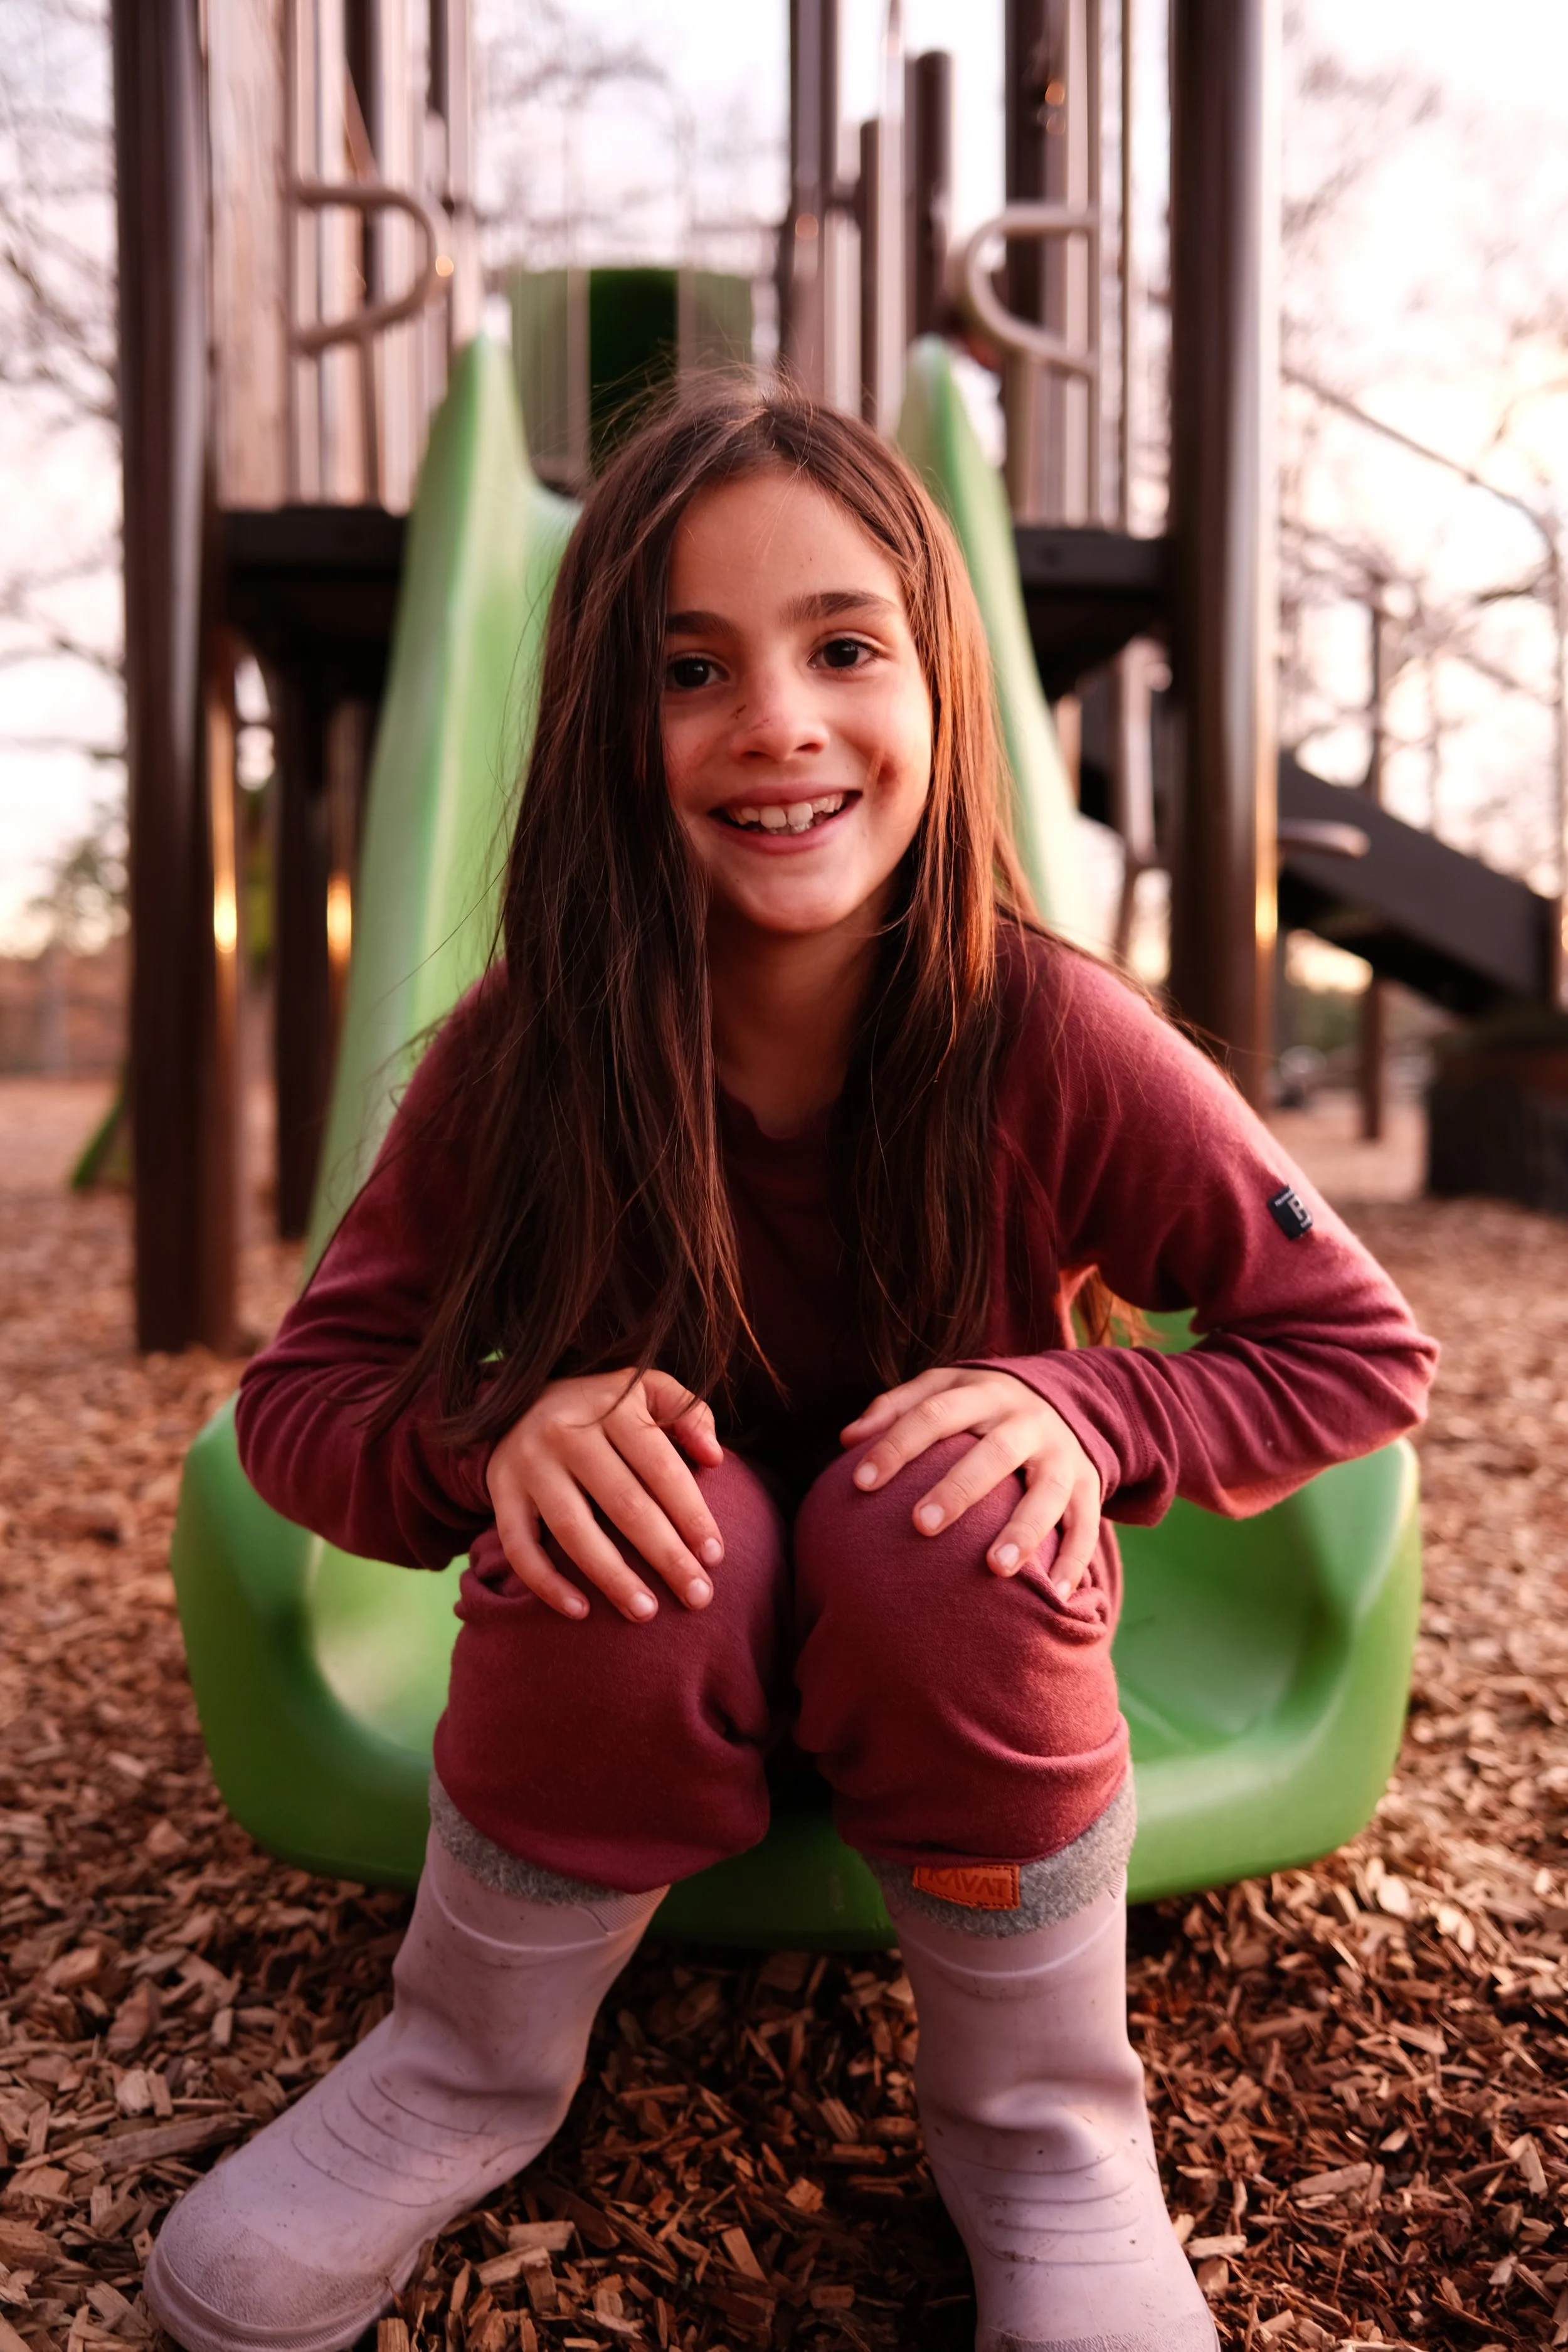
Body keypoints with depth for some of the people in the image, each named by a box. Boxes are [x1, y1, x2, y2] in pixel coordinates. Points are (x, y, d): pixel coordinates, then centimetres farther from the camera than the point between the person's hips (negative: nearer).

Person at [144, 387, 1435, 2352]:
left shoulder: (1056, 1041, -23)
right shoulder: (528, 1052, -19)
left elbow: (1359, 1350, -12)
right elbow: (298, 1398, -11)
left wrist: (1086, 1411, -30)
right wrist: (497, 1433, -33)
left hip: (968, 1666, 0)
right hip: (647, 1672, 1)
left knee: (931, 1515, -32)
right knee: (664, 1500, -31)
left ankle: (1044, 2130, -4)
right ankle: (467, 2072, -1)